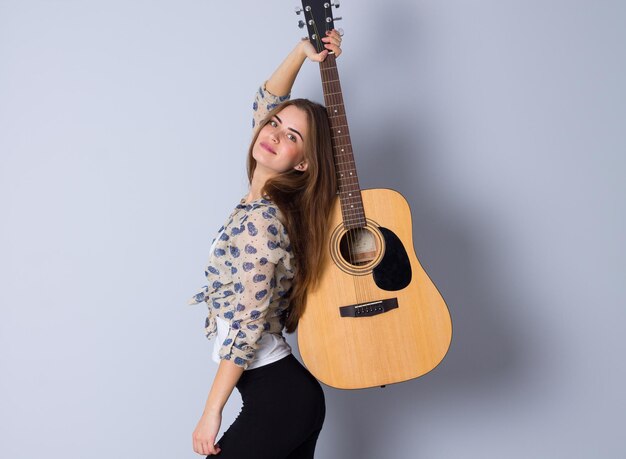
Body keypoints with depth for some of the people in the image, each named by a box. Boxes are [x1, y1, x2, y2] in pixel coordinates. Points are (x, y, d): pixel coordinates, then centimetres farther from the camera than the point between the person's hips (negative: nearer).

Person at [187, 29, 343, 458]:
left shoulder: (257, 221, -20)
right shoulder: (274, 196, 4)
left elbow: (247, 327, -21)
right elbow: (266, 101, 16)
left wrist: (212, 413, -14)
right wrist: (303, 51, 6)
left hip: (276, 397, -9)